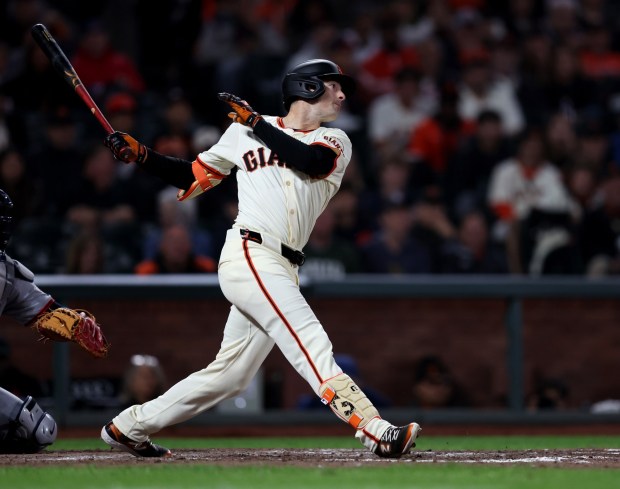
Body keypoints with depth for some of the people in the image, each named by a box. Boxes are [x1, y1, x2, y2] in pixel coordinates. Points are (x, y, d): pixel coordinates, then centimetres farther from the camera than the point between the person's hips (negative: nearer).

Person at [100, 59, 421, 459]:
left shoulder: (334, 142, 16)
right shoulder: (244, 131, 10)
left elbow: (311, 162, -8)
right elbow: (193, 177, 18)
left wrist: (255, 122, -6)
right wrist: (140, 154, 6)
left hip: (284, 271, 5)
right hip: (250, 256, -5)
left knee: (230, 374, 9)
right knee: (311, 344, -21)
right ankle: (373, 429, -33)